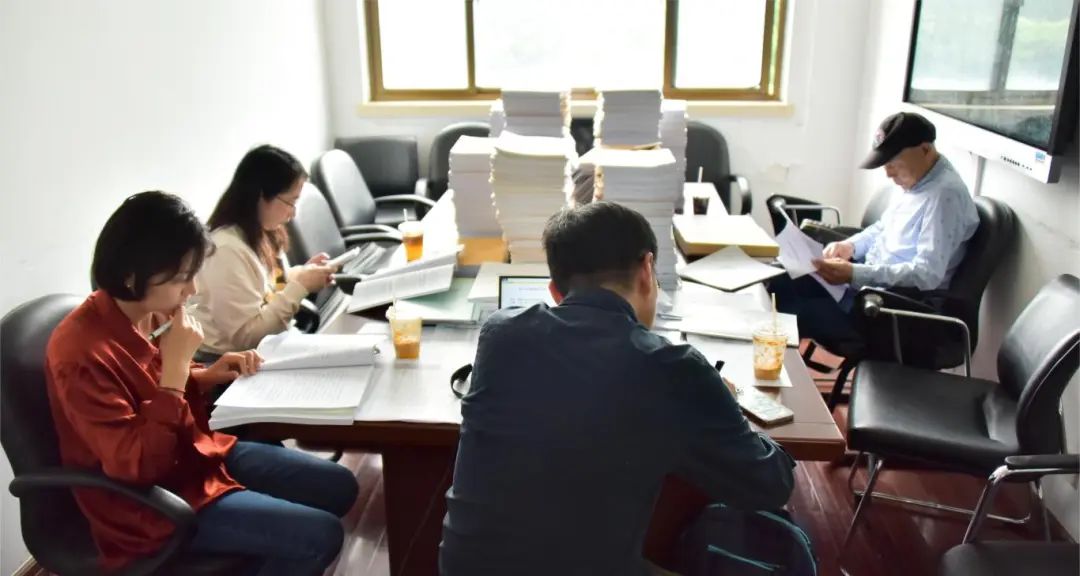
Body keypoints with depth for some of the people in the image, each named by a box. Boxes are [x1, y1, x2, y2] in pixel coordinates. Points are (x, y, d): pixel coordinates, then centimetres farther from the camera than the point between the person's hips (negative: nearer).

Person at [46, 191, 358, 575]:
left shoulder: (144, 315, -3)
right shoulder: (81, 353, -28)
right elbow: (137, 466, -29)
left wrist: (206, 377, -3)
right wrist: (176, 364, -30)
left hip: (198, 453, 8)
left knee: (339, 486, 8)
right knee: (320, 535, -17)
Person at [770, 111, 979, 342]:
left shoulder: (945, 194, -22)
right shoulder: (916, 180, 8)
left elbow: (927, 274, -29)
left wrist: (854, 274, -32)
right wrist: (850, 245, 2)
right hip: (870, 278, 10)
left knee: (794, 315, -20)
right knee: (780, 284, 1)